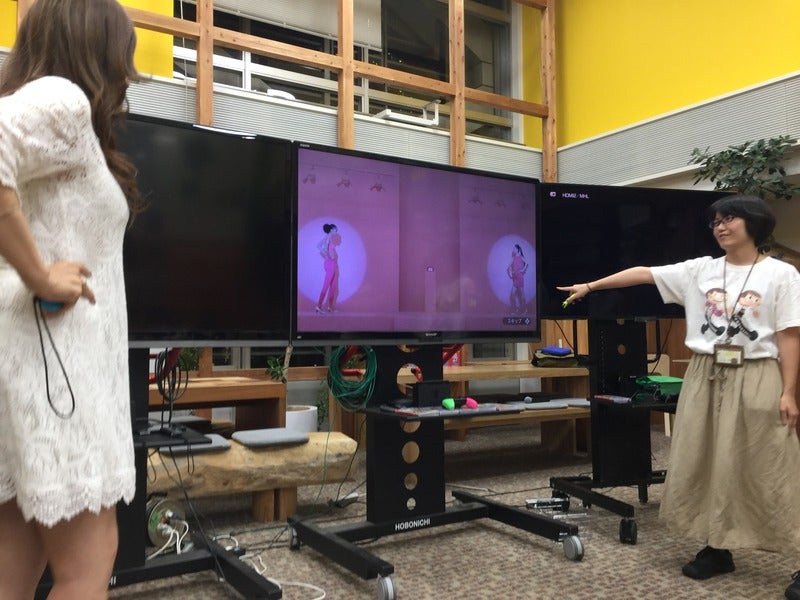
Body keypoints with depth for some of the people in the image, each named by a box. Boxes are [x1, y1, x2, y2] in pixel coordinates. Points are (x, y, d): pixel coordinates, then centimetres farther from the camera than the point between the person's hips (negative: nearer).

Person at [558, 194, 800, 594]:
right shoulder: (701, 270, 6)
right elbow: (643, 273, 6)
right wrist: (590, 286, 4)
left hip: (756, 378, -4)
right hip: (706, 377, 4)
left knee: (761, 467, -1)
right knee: (706, 463, 7)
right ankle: (717, 550, 19)